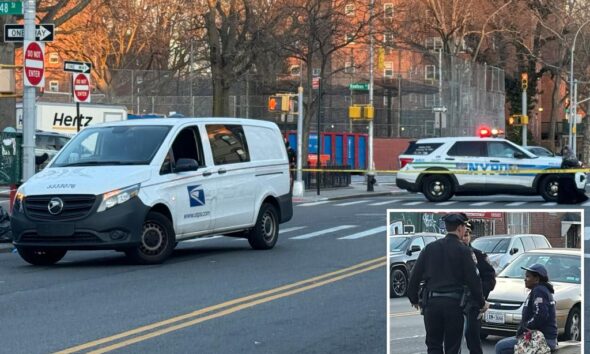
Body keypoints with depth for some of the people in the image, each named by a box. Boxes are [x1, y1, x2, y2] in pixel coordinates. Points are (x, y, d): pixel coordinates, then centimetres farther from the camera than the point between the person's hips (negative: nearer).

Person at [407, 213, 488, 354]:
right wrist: (481, 303, 6)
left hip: (431, 301, 3)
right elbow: (473, 280, -5)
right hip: (454, 303, -3)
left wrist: (414, 299, 20)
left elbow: (415, 276, 7)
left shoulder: (430, 248, 7)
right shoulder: (463, 250, -4)